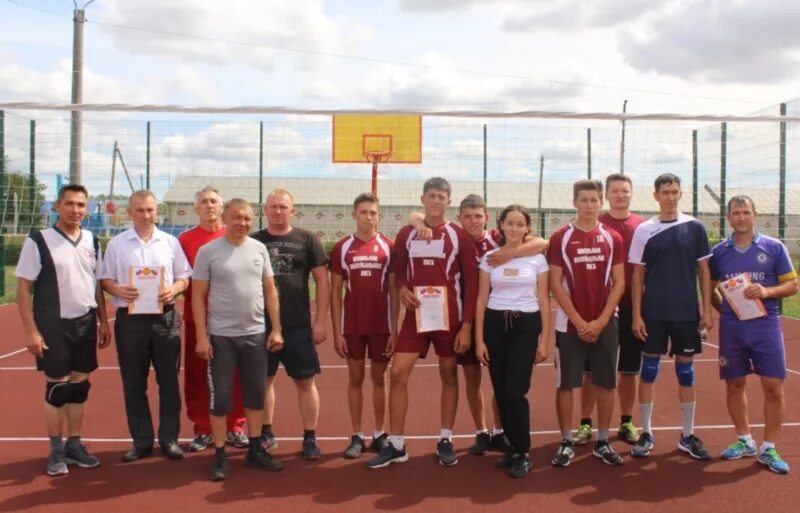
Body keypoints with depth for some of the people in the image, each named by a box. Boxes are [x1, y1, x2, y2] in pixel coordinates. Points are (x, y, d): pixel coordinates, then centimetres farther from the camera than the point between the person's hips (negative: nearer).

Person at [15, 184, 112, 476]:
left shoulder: (91, 241, 8)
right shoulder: (38, 241, -8)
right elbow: (23, 290, -8)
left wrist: (103, 322, 11)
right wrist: (31, 331, -13)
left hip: (86, 323, 5)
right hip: (53, 325, -5)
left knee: (80, 384, 10)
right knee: (57, 387, 1)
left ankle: (74, 444, 22)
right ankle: (56, 451, 15)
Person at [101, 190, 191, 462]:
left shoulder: (170, 242, 6)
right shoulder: (117, 244, 4)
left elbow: (185, 277, 9)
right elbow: (105, 280, 5)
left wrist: (174, 289, -12)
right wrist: (118, 290, -16)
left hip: (165, 317, 0)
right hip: (130, 318, 0)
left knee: (168, 381, 4)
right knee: (133, 383, 6)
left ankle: (169, 438, 15)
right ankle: (141, 440, 17)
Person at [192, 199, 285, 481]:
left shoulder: (259, 249, 4)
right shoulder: (208, 251, -6)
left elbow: (270, 290, 9)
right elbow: (198, 296, -5)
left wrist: (276, 329, 4)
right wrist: (201, 337, -10)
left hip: (256, 334, 4)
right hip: (221, 336, -3)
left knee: (256, 394, 12)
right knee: (220, 397, 3)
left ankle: (255, 450, 25)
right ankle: (220, 456, 15)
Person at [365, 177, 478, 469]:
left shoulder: (459, 236, -2)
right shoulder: (406, 234, 7)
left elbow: (471, 283, -4)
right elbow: (396, 271, 16)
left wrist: (467, 325, -9)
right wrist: (401, 289, -8)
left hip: (449, 318, -2)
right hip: (415, 316, 2)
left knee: (449, 375, 7)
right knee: (397, 374, -4)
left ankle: (445, 441, 20)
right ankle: (396, 445, 6)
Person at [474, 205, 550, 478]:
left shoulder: (537, 258, 1)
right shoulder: (489, 258, 5)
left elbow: (544, 301, 3)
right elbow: (481, 300, 5)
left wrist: (544, 340, -1)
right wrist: (479, 339, -1)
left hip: (526, 325, -2)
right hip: (495, 324, 2)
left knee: (515, 391, -9)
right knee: (501, 392, 4)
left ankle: (523, 452, 6)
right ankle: (514, 446, 21)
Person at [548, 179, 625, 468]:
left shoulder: (612, 238, 4)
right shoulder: (561, 238, -2)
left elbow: (619, 283, 2)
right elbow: (555, 284, -5)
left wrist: (600, 321, -8)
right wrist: (578, 321, -10)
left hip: (605, 323, 2)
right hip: (569, 324, -2)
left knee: (605, 384, 7)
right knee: (565, 384, 3)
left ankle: (602, 442, 20)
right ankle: (566, 443, 14)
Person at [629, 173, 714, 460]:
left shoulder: (694, 228, 2)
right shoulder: (644, 230, 0)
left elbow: (704, 270, 5)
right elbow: (637, 276, 1)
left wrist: (707, 310, 0)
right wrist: (636, 314, -4)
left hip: (687, 312, 1)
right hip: (653, 312, -1)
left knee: (685, 370, 8)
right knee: (649, 368, 4)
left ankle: (687, 436, 19)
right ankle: (646, 433, 15)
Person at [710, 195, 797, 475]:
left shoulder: (774, 247, 0)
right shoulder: (719, 251, 5)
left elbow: (792, 285, 1)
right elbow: (710, 288, 14)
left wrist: (766, 291, -17)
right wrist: (723, 308, -2)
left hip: (765, 326, -2)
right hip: (731, 327, 2)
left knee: (773, 387, -4)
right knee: (734, 385, 9)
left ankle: (768, 448, 10)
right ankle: (744, 440, 26)